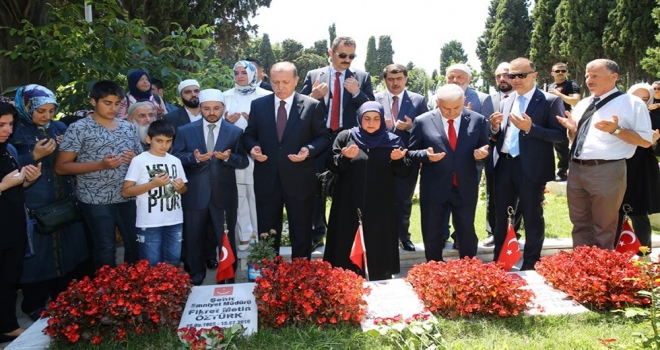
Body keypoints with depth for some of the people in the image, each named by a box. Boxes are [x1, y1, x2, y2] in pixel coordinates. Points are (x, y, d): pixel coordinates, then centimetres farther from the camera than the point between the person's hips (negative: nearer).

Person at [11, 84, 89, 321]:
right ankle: (34, 306, 19)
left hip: (64, 202, 5)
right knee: (37, 253, 2)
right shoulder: (16, 132, -5)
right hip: (34, 206, -5)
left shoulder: (60, 128, 11)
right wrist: (35, 155, -19)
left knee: (66, 251, 13)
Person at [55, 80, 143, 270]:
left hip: (128, 197, 5)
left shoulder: (128, 127, 10)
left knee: (136, 244, 11)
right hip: (96, 200, -4)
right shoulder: (79, 128, -5)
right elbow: (60, 167, -8)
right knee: (106, 249, 4)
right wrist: (100, 164, -18)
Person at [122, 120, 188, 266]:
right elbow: (125, 192, -9)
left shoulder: (175, 161, 9)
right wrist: (153, 184, -18)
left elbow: (184, 189, 19)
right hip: (149, 223, -4)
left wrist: (180, 187, -5)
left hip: (175, 221, 5)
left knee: (173, 263, 12)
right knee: (152, 265, 2)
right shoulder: (139, 161, -6)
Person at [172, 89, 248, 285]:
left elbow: (244, 162, -1)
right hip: (194, 196, 1)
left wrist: (229, 157, -22)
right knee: (194, 241, 13)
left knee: (227, 241, 10)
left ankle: (228, 281, 25)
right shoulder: (185, 131, 4)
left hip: (224, 196, 0)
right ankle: (195, 281, 30)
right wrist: (194, 158, -20)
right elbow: (175, 158, -2)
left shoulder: (235, 132, 3)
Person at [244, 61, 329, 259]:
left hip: (299, 180, -2)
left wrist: (309, 150, -18)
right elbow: (249, 134, 12)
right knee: (266, 233, 12)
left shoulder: (313, 106, -2)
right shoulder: (258, 105, 5)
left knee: (301, 234, 10)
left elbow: (323, 137, 1)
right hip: (266, 180, 2)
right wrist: (253, 147, -10)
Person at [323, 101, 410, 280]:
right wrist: (344, 158, -19)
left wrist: (399, 160, -17)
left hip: (381, 206, 0)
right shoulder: (345, 136, 3)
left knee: (379, 248, 5)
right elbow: (331, 165, 0)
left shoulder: (393, 141, 5)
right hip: (350, 204, 0)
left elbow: (403, 172, 4)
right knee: (348, 246, 3)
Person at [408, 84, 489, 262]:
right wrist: (426, 155, -21)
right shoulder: (422, 121, -6)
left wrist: (482, 153, -15)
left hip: (466, 187, 1)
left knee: (467, 233, 12)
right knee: (432, 235, 11)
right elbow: (411, 153, -1)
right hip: (434, 188, -1)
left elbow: (485, 148, 9)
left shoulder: (478, 120, -1)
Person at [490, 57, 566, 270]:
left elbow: (560, 134, -13)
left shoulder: (550, 101, -6)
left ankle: (530, 265, 21)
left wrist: (530, 128, -24)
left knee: (532, 217, 6)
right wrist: (495, 128, -8)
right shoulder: (507, 102, 12)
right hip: (505, 165, 6)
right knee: (501, 214, 15)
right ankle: (498, 261, 31)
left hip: (531, 167, -6)